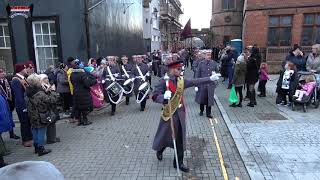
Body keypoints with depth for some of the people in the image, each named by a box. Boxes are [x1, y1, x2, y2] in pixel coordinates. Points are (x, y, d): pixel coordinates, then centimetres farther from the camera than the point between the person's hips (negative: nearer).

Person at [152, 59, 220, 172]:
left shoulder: (181, 81, 4)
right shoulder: (164, 81, -13)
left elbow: (195, 82, 2)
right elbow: (154, 96, -16)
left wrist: (210, 79, -5)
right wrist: (164, 97, -35)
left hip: (180, 113, 5)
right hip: (169, 114, -5)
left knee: (180, 139, 10)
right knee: (166, 136, 10)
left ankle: (179, 162, 24)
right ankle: (160, 150, 44)